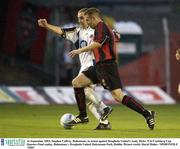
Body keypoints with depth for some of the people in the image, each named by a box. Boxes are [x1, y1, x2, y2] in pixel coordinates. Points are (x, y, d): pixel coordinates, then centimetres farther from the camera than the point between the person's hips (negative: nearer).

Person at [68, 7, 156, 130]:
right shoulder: (102, 28, 21)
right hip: (99, 65, 10)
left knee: (118, 96, -17)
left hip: (107, 66, -10)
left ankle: (147, 114, -15)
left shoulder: (101, 27, -9)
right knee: (77, 83, 9)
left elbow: (97, 44, -24)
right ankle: (83, 116, 13)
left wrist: (80, 50, -20)